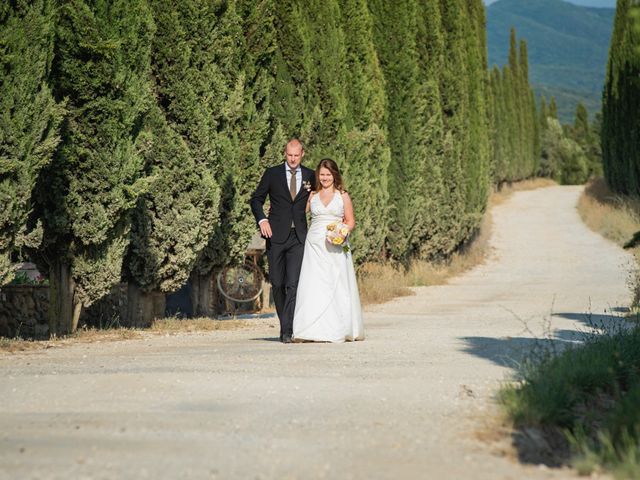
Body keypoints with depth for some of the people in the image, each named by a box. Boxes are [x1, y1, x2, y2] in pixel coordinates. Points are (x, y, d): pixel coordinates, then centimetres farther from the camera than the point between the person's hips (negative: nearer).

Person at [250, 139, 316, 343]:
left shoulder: (310, 176, 8)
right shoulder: (272, 174, 4)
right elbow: (256, 199, 7)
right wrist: (262, 219, -10)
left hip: (299, 237, 0)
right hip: (276, 236, 0)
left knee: (293, 284, -12)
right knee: (277, 283, 5)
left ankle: (287, 330, -15)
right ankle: (285, 322, 22)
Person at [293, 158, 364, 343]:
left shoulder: (343, 196, 6)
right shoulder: (312, 196, 11)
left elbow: (351, 221, 7)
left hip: (336, 246, -1)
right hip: (315, 246, 1)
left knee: (336, 285, -2)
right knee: (313, 285, -8)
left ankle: (339, 330, 5)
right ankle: (311, 331, -9)